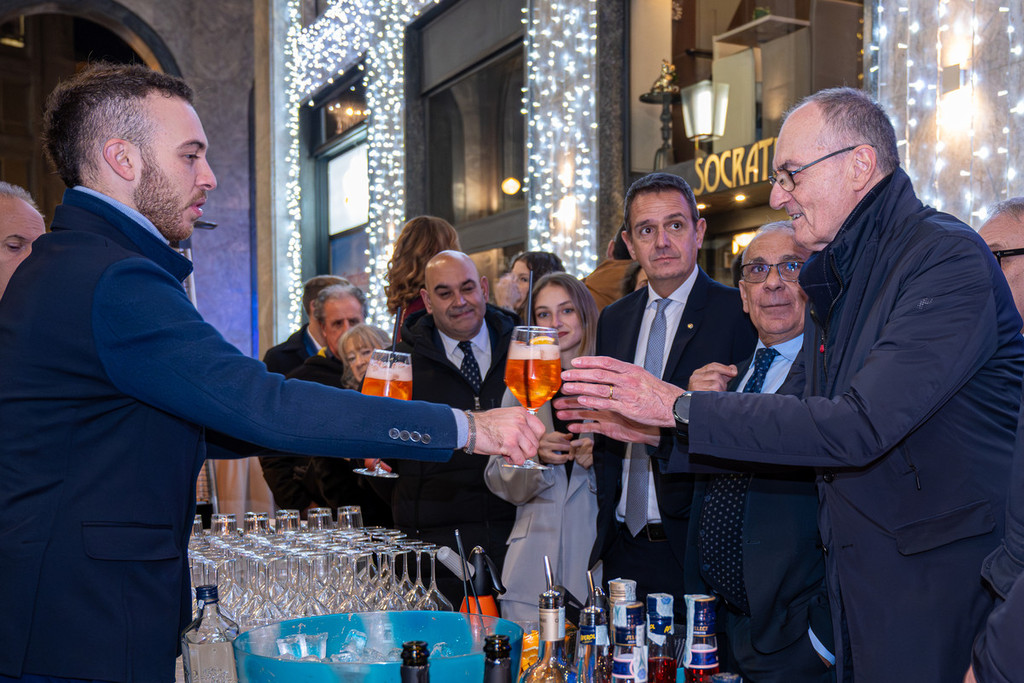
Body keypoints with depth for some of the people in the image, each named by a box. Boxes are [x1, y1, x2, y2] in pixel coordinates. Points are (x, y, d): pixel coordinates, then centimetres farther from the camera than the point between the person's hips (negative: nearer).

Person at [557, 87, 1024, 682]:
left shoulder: (949, 259, -18)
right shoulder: (843, 274, 12)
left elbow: (859, 427, -26)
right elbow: (814, 425, 15)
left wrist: (682, 407, -22)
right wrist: (656, 427, 6)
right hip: (857, 574, 8)